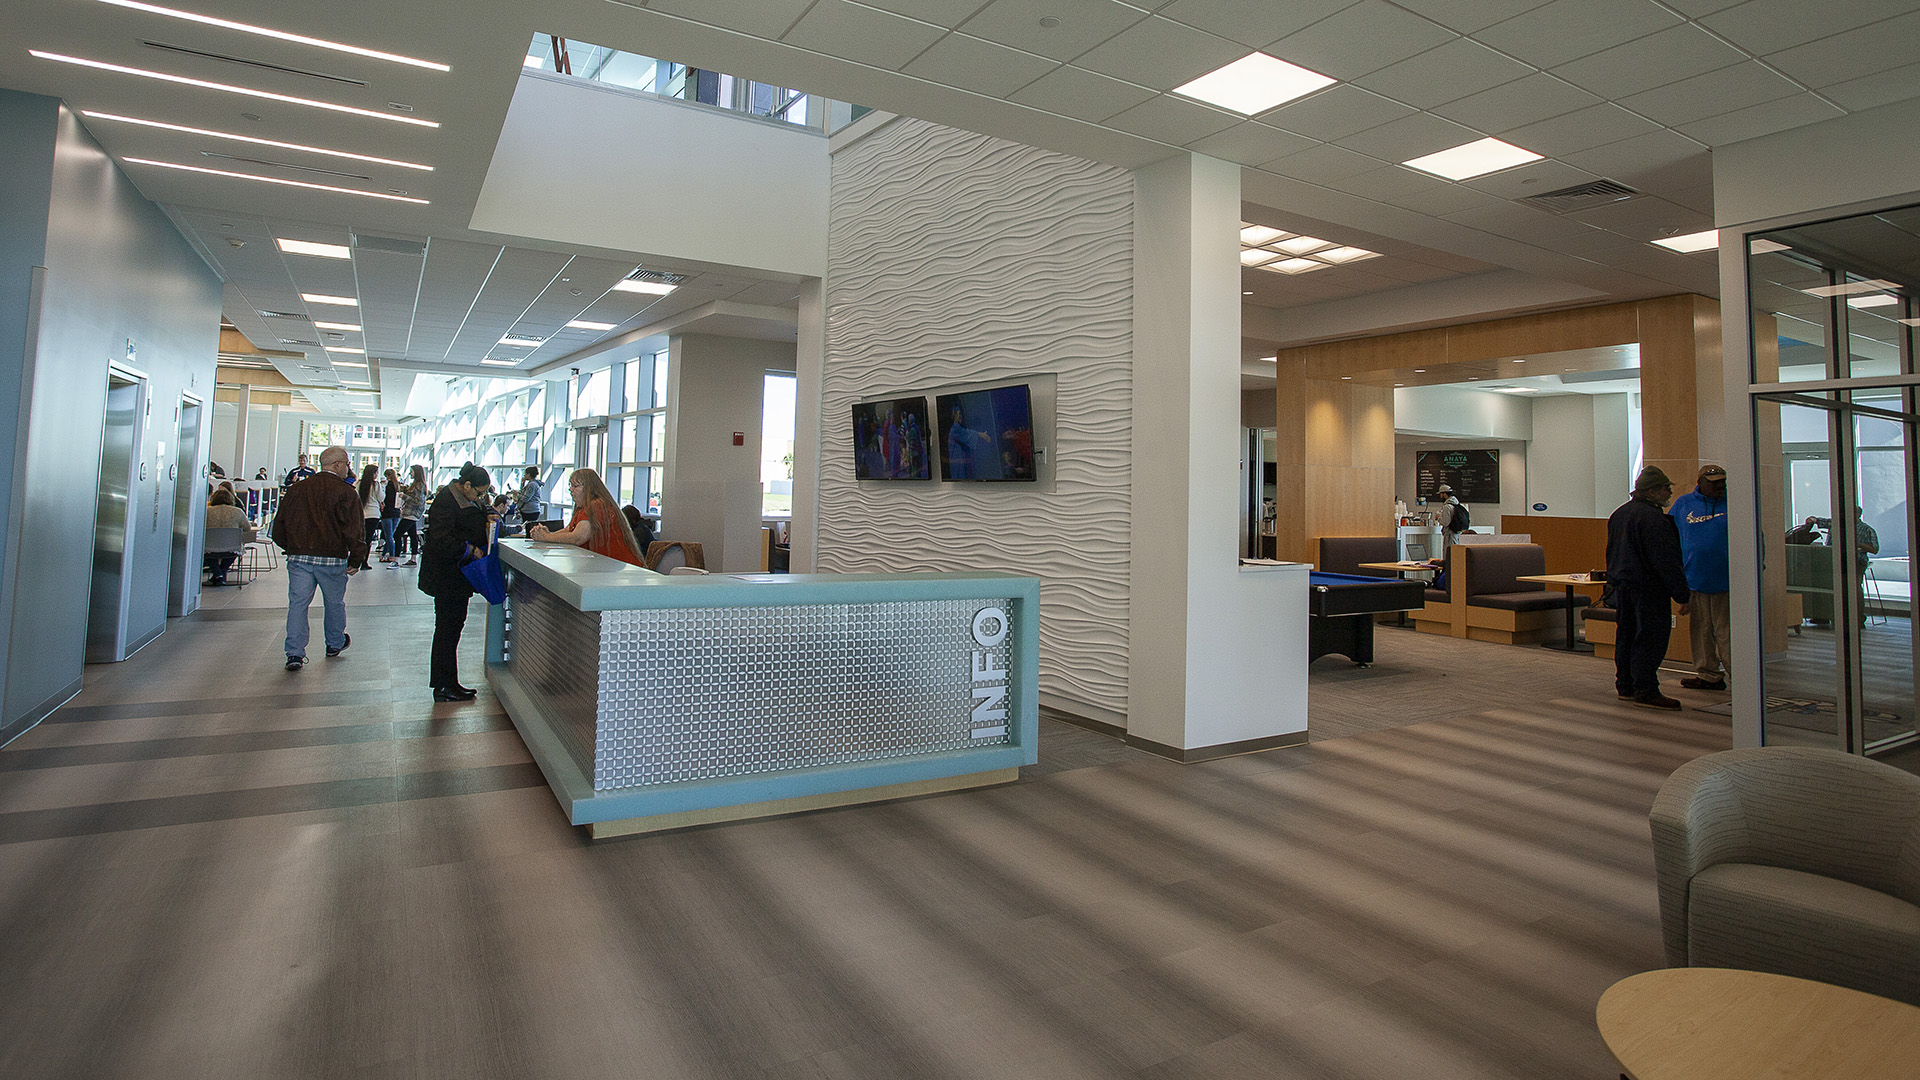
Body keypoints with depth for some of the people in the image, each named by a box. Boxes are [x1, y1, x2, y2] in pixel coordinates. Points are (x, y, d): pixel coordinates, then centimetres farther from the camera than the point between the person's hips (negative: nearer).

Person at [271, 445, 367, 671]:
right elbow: (354, 530, -13)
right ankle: (335, 644, 31)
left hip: (298, 557, 4)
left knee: (297, 603, 3)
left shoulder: (296, 489, 10)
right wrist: (356, 559, -8)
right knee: (334, 603, 14)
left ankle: (295, 654, -3)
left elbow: (280, 524, 16)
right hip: (332, 559, -3)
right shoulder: (345, 492, -7)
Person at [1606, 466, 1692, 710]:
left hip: (1621, 585, 10)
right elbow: (1667, 561, -18)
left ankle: (1625, 686, 20)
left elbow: (1611, 553, 21)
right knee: (1650, 639, -5)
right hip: (1648, 587, -10)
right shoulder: (1653, 519, -17)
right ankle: (1646, 691, -4)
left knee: (1626, 636, 14)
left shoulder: (1619, 514, 14)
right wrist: (1683, 595, -15)